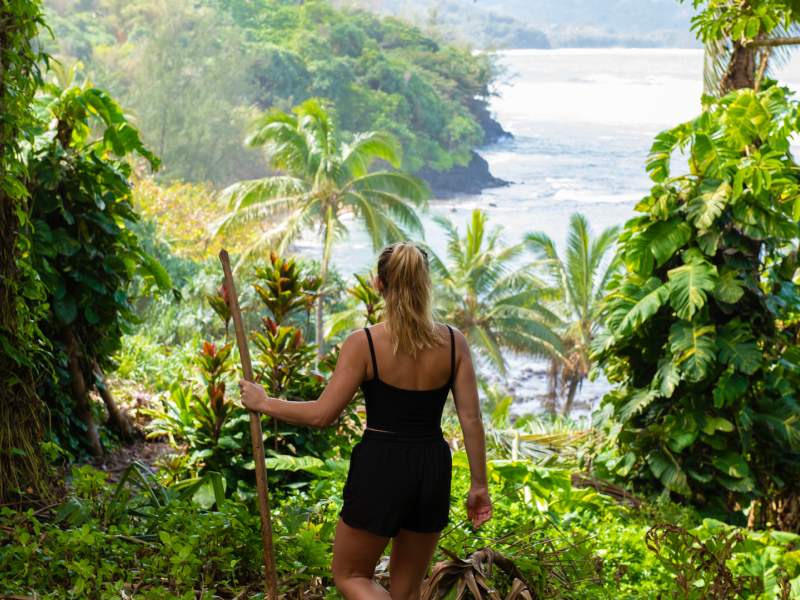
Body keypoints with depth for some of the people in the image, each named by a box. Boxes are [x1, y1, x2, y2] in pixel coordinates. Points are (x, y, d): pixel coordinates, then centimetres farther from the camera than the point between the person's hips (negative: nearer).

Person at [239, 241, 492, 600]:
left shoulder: (364, 343, -12)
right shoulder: (453, 342, -2)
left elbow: (322, 415, -12)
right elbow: (471, 419, -1)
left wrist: (263, 402, 2)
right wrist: (479, 484, 8)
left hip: (380, 468, -4)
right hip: (433, 469, 4)